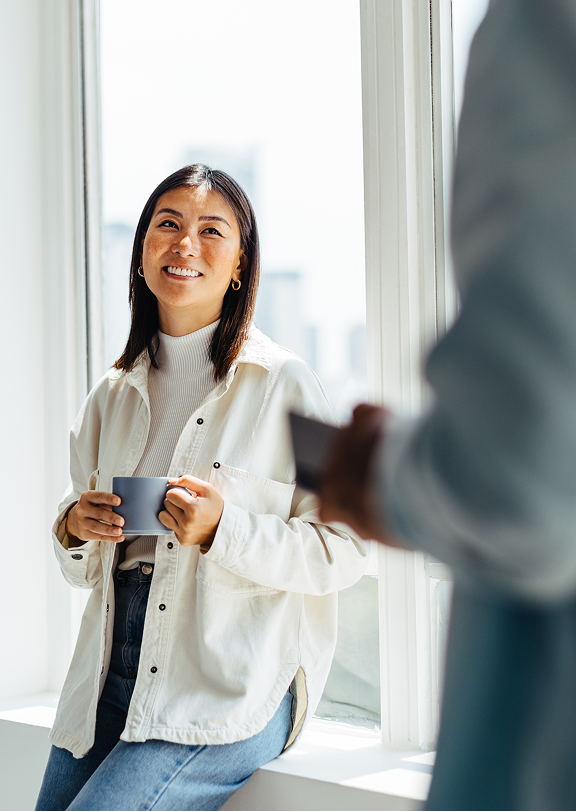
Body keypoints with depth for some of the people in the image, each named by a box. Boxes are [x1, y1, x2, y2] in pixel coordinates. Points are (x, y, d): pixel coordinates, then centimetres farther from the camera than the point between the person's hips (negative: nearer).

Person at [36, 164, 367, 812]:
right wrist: (74, 527, -1)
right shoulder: (113, 394, 14)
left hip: (231, 684, -5)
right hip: (109, 678, 5)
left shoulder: (281, 383, -3)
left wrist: (223, 529, -21)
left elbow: (343, 551, -7)